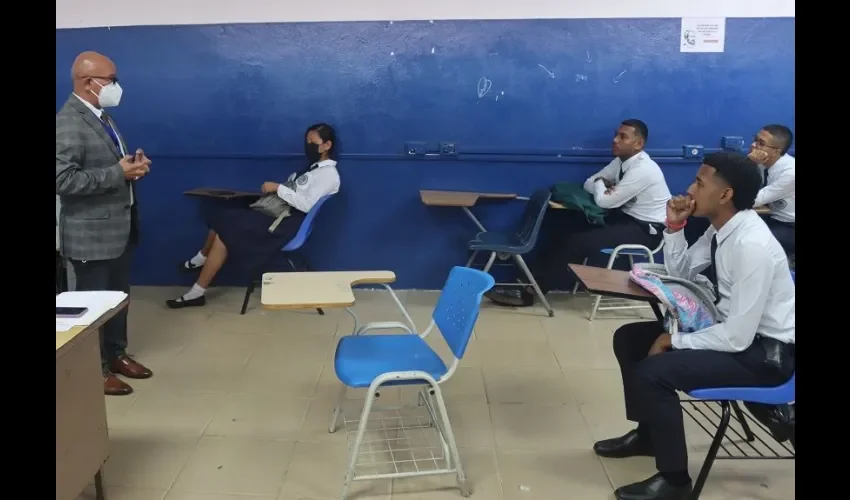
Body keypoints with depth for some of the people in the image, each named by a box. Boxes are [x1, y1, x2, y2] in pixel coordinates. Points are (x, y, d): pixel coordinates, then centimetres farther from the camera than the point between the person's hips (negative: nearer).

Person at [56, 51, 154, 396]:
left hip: (119, 226, 9)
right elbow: (64, 180, -27)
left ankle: (116, 354, 35)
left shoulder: (101, 117, 11)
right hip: (91, 232, -9)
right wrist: (119, 173, -26)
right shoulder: (68, 122, -20)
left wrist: (132, 164, -1)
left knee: (119, 297, 19)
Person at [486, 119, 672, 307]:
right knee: (565, 226, -3)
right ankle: (533, 277, -6)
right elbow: (589, 184, 10)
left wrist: (601, 185, -2)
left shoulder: (643, 169, -25)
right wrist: (605, 187, -13)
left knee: (579, 241, -24)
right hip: (626, 216, 9)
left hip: (646, 229, -9)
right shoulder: (622, 161, 5)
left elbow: (604, 201, -24)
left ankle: (530, 291, -19)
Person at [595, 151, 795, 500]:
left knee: (654, 370, -26)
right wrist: (675, 227, -3)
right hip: (736, 330, 9)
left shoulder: (752, 245, -29)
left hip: (764, 352, -9)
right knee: (629, 339, 9)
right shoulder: (722, 229, -2)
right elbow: (680, 272, 14)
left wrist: (674, 340, -16)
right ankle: (647, 433, 27)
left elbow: (738, 337, -28)